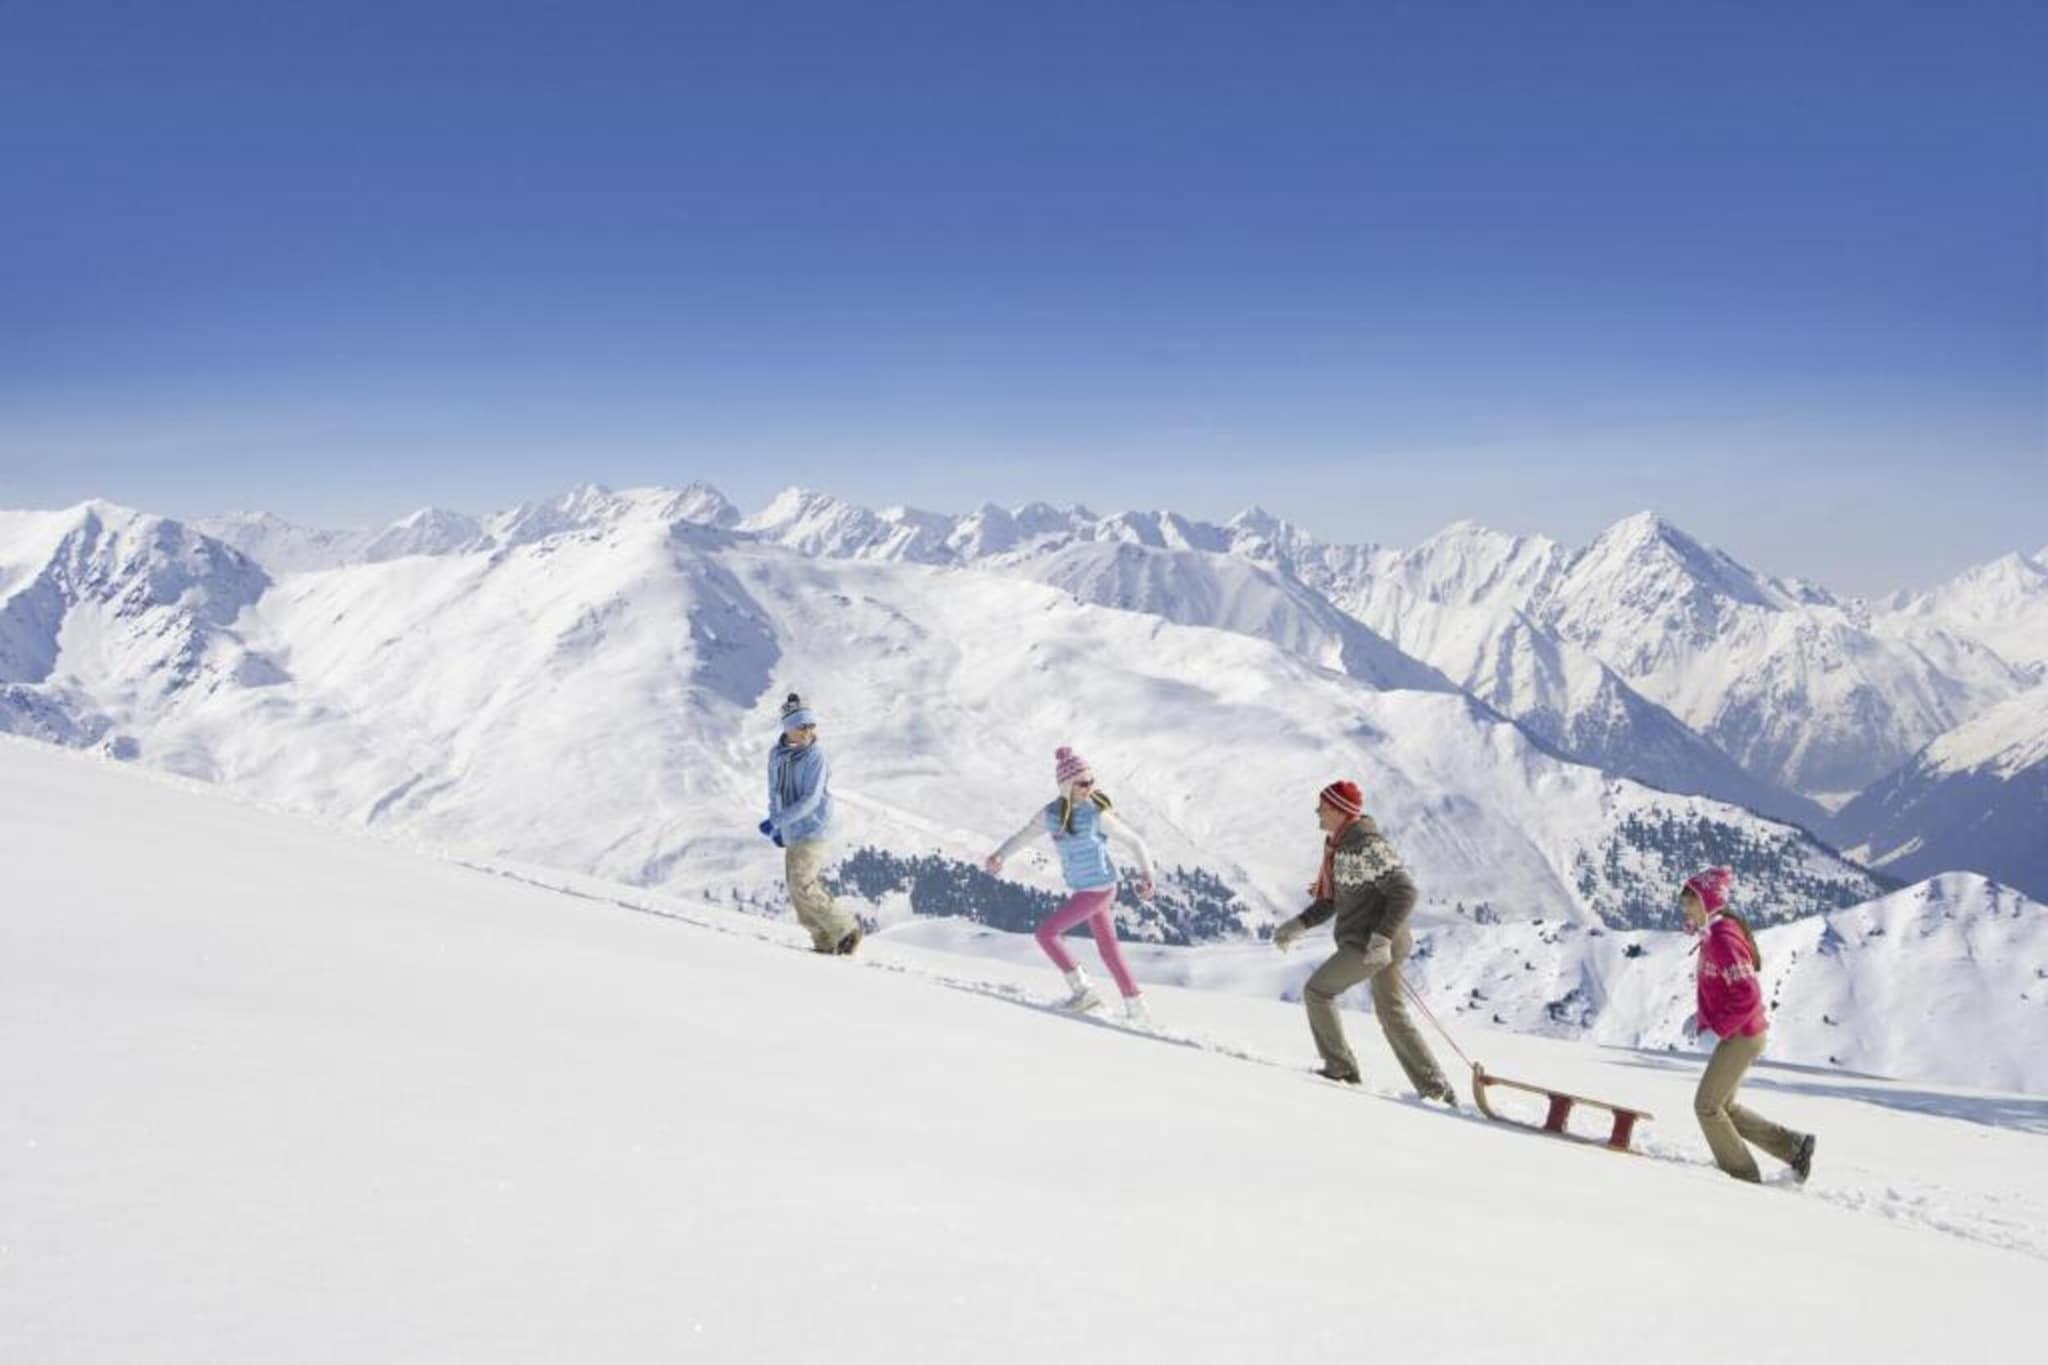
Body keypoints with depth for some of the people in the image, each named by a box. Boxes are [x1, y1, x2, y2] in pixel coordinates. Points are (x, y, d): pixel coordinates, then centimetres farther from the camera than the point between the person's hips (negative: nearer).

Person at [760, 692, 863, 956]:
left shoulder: (815, 757, -14)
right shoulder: (776, 755, 7)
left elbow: (811, 799, -20)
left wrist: (777, 821, -23)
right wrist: (777, 827, 11)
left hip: (812, 832, -8)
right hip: (791, 835, 8)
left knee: (803, 888, -15)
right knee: (797, 891, 7)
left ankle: (846, 930, -2)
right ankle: (825, 942, 15)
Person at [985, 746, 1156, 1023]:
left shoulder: (1097, 815, -18)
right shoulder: (1051, 814, -3)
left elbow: (1134, 840, -10)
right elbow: (1022, 836, 4)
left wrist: (1146, 874, -14)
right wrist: (999, 856, -14)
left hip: (1099, 889, -6)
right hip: (1082, 889, 6)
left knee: (1046, 933, -8)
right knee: (1109, 950, 14)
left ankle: (1083, 991, 1)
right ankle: (1136, 1009, 25)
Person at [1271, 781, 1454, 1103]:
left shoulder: (1367, 846, -18)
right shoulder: (1340, 846, 13)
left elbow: (1404, 892, -21)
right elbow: (1332, 899, 22)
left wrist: (1381, 938, -26)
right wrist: (1298, 925, 12)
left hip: (1368, 945, -10)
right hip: (1376, 943, 10)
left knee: (1316, 991, 2)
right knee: (1392, 1016, 13)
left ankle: (1340, 1066, 7)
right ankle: (1435, 1088, 14)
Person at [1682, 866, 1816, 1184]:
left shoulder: (1722, 938, -21)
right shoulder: (1713, 934, 10)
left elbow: (1747, 994, -26)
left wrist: (1716, 1028, -19)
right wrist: (1703, 1018, 9)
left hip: (1742, 1035, -10)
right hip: (1738, 1033, 10)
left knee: (1706, 1106, -1)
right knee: (1723, 1106, 16)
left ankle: (1741, 1173, 9)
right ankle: (1794, 1145, 19)